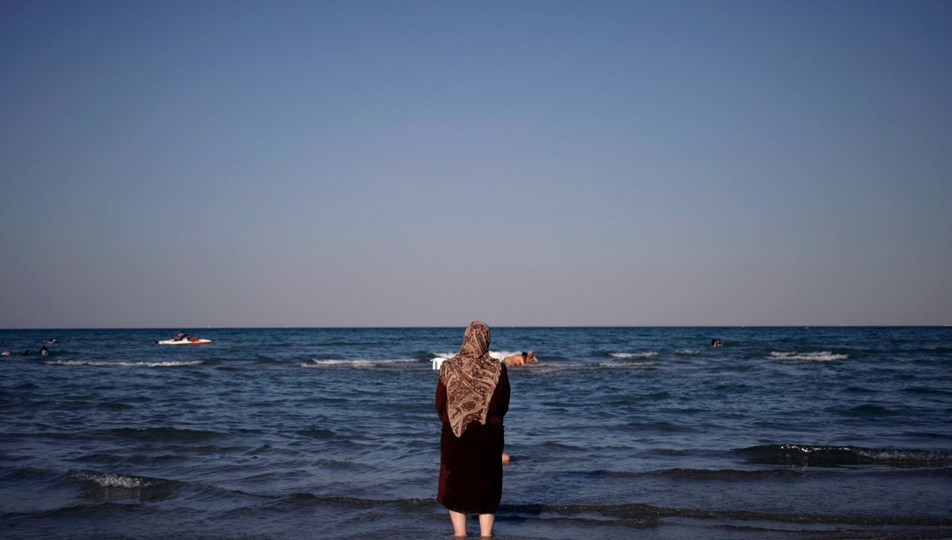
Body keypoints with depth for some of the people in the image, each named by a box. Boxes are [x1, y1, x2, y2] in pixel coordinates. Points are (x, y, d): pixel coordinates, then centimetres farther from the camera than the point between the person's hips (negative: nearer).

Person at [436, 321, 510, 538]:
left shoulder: (449, 367, -9)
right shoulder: (498, 369, -10)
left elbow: (439, 405, -1)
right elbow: (504, 404, 0)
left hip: (454, 434, 0)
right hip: (489, 435, 0)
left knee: (455, 486, 12)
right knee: (487, 487, 13)